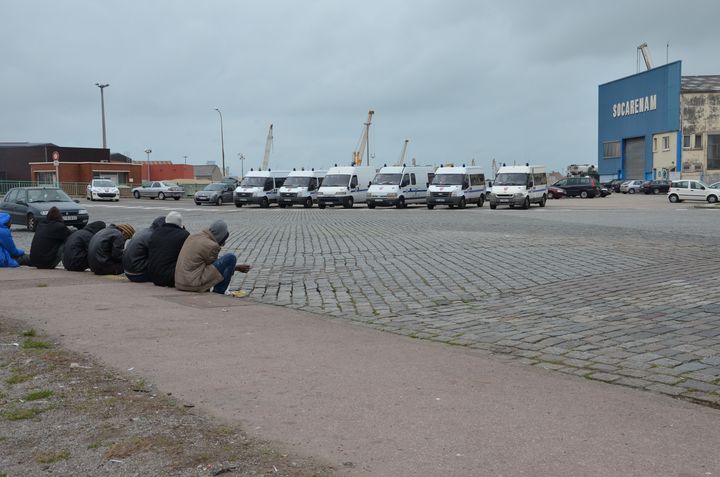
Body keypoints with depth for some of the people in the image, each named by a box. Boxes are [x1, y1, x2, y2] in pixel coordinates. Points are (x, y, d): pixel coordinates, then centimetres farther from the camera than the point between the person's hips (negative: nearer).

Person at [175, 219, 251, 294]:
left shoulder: (193, 236, 12)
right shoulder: (212, 246, -12)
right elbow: (216, 268, 3)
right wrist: (236, 268, 13)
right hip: (195, 284, -9)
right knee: (231, 258, -7)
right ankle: (218, 294, 0)